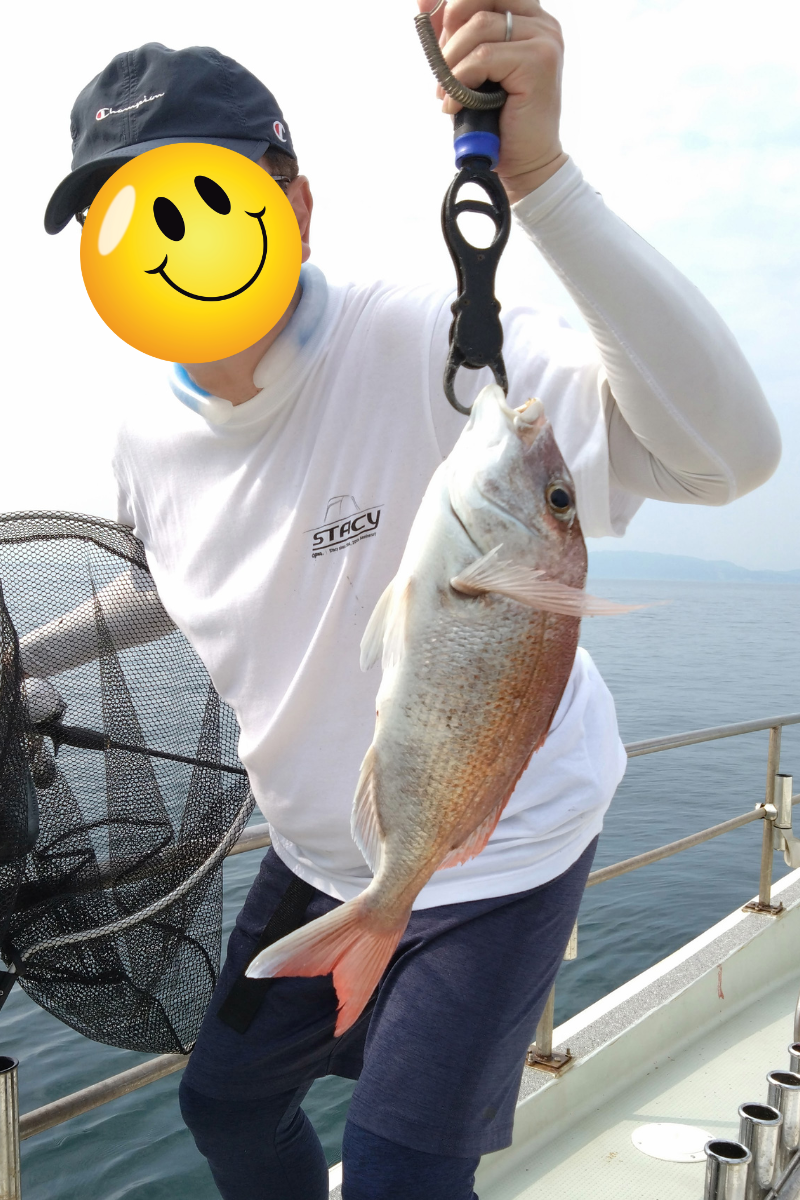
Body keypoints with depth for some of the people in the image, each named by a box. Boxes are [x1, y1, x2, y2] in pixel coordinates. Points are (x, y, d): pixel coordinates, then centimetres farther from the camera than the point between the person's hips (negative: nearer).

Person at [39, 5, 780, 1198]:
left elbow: (729, 451, -42)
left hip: (494, 851, -6)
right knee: (227, 1100, 24)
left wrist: (540, 178, -48)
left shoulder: (426, 352, -29)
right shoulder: (147, 438, -7)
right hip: (318, 858, 7)